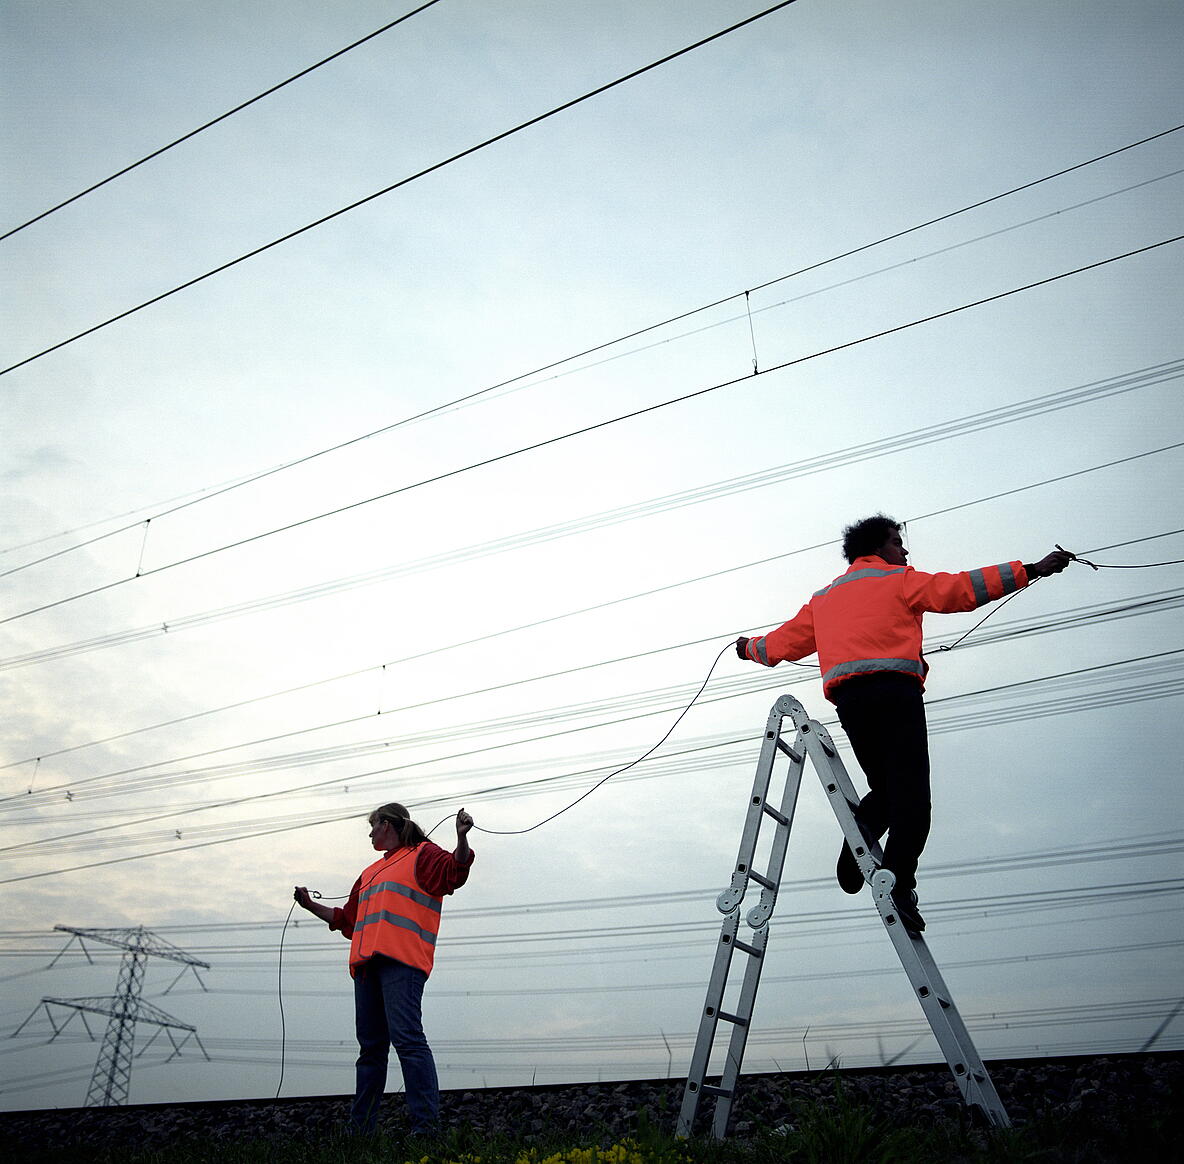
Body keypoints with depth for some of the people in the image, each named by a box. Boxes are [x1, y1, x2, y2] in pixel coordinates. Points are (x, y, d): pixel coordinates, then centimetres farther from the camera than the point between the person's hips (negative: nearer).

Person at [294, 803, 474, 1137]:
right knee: (370, 1047, 10)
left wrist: (462, 837, -26)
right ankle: (361, 1128, 15)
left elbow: (455, 872, -11)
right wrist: (311, 906, 34)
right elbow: (347, 919, 37)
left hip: (401, 960, -8)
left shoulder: (422, 854, 8)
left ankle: (426, 1124, -17)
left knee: (407, 1038, -17)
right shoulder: (371, 872, 31)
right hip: (366, 961, 8)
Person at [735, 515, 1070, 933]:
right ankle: (899, 884, -25)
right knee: (909, 791, -10)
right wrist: (1029, 570, 6)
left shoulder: (823, 597, 28)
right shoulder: (900, 580, 15)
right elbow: (962, 588, 4)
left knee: (884, 788, 17)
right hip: (894, 688, -5)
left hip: (846, 699, 5)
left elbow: (783, 642, 32)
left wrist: (750, 648, 52)